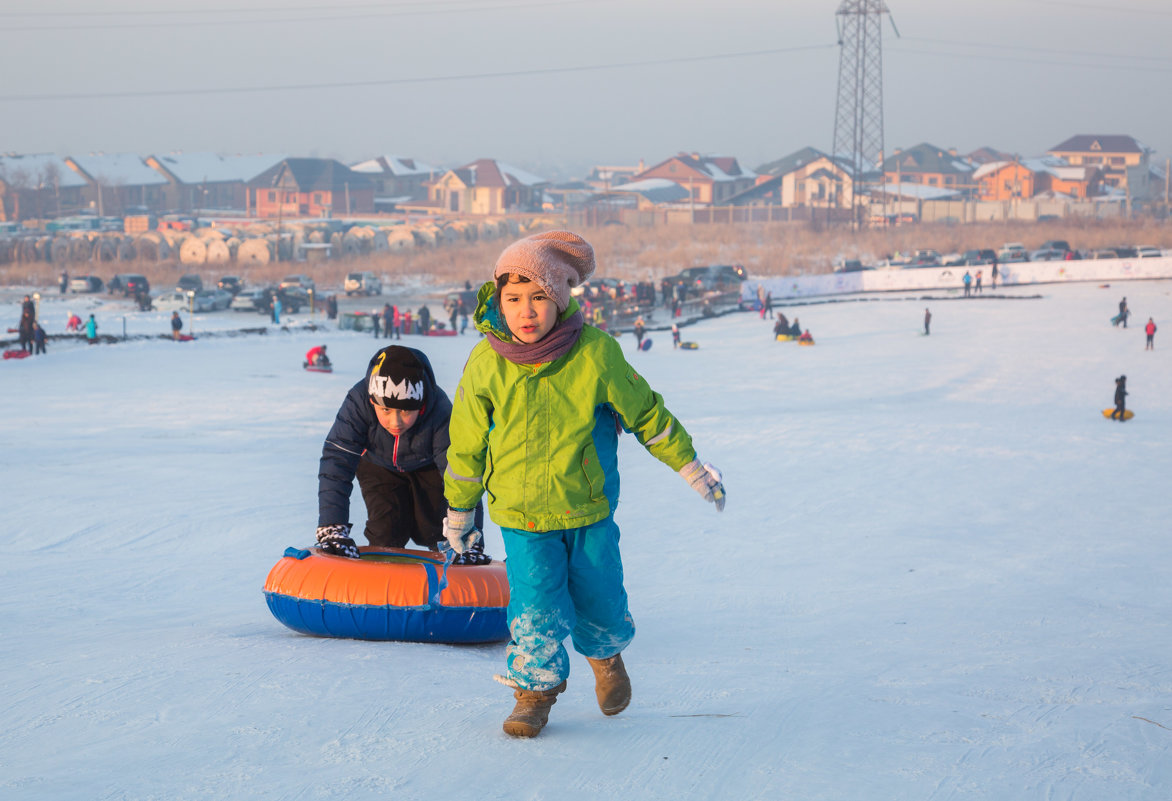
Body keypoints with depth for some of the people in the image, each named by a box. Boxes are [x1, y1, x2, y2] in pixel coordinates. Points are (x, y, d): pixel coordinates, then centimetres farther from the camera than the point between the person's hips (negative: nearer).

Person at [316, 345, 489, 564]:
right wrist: (332, 528, -48)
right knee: (386, 530, -13)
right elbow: (336, 463, -40)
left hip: (427, 467, 0)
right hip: (379, 467, 0)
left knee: (433, 530, -8)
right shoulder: (358, 403, -39)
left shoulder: (441, 412, -40)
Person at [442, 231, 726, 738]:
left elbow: (644, 410, 1)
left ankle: (605, 654, 43)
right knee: (536, 608, -12)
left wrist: (690, 467, 7)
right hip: (521, 513, 0)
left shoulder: (595, 353, -14)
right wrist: (458, 509, 13)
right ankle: (535, 690, 12)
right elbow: (467, 442, 3)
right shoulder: (486, 363, -12)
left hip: (590, 508, 1)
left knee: (600, 601, 9)